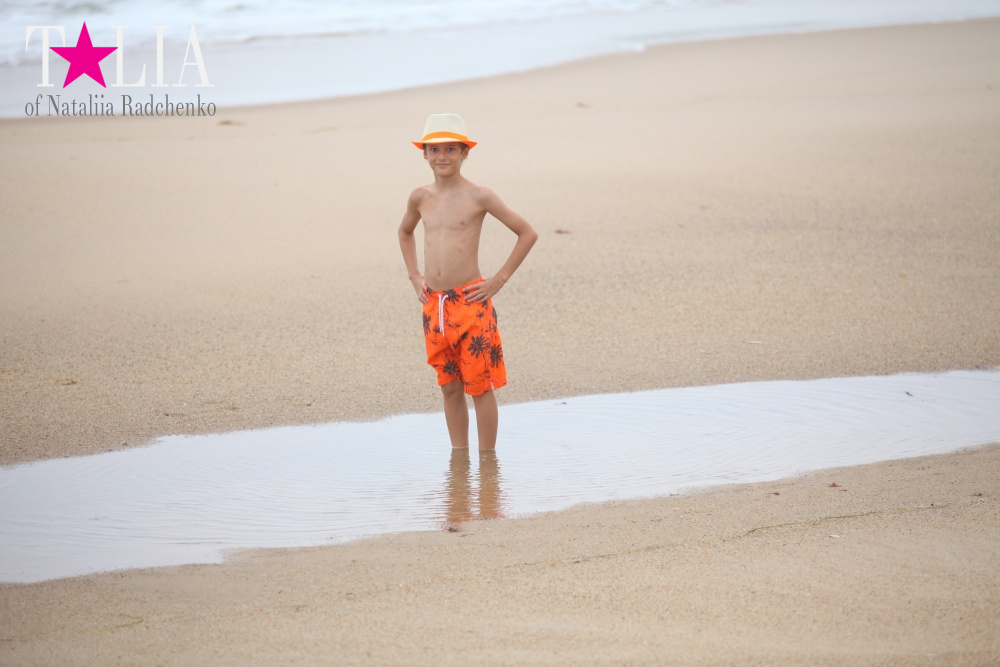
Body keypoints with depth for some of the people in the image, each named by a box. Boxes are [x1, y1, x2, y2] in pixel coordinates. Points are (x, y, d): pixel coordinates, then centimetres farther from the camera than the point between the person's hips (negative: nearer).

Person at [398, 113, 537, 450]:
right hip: (433, 305, 5)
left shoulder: (478, 197, -7)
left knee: (480, 385, 0)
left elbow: (528, 233, -3)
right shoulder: (421, 197, 7)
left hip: (470, 303, -5)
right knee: (450, 387, 11)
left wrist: (499, 280, -6)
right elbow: (405, 233, 29)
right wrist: (414, 276, 16)